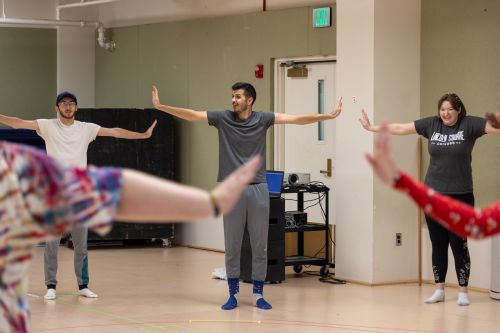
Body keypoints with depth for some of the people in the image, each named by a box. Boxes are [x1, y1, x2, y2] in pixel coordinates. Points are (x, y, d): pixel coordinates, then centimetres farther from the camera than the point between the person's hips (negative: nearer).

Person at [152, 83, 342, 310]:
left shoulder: (262, 119, 0)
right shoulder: (223, 118, 2)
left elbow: (296, 119, -7)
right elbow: (190, 115, -1)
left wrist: (327, 116, -16)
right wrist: (160, 106, -9)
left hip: (257, 189, 0)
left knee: (260, 245, 4)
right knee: (232, 246, 4)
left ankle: (258, 294, 14)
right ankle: (233, 294, 13)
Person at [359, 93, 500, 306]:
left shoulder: (469, 124, -5)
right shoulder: (431, 124, 4)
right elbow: (400, 128, 9)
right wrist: (371, 127, 11)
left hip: (460, 196, -3)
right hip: (433, 194, 3)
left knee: (459, 245, -1)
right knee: (438, 244, 9)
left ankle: (463, 292, 7)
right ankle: (439, 290, 17)